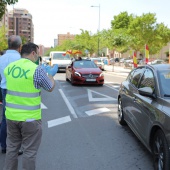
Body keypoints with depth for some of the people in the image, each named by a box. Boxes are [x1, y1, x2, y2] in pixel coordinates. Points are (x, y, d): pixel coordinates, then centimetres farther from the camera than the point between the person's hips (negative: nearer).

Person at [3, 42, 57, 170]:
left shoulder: (9, 68, 3)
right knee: (29, 151, 7)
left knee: (12, 147, 18)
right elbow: (51, 88, -3)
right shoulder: (37, 69, -16)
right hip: (30, 118, -6)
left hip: (11, 115, 6)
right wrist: (51, 74, 17)